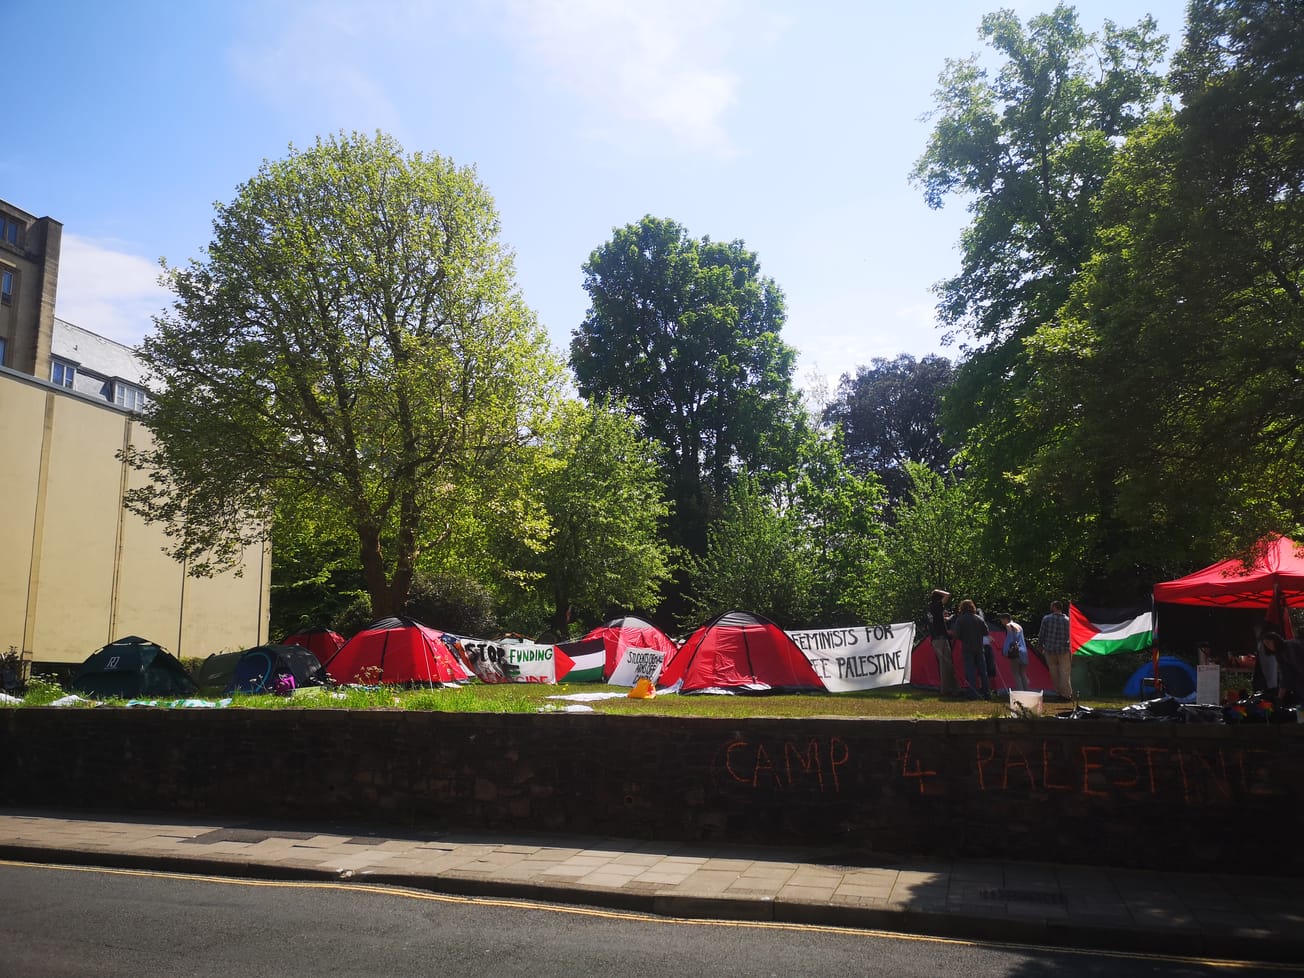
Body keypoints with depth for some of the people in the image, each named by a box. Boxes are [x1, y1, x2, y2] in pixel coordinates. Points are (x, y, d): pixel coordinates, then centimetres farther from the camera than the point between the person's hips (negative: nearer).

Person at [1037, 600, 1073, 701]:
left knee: (1053, 671, 12)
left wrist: (1041, 646, 11)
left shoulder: (1046, 619, -6)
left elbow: (1041, 634, -1)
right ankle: (1067, 694, 4)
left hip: (1049, 649, 1)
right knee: (1064, 671, 4)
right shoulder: (1067, 620, -6)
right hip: (1063, 649, 0)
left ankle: (1059, 692, 18)